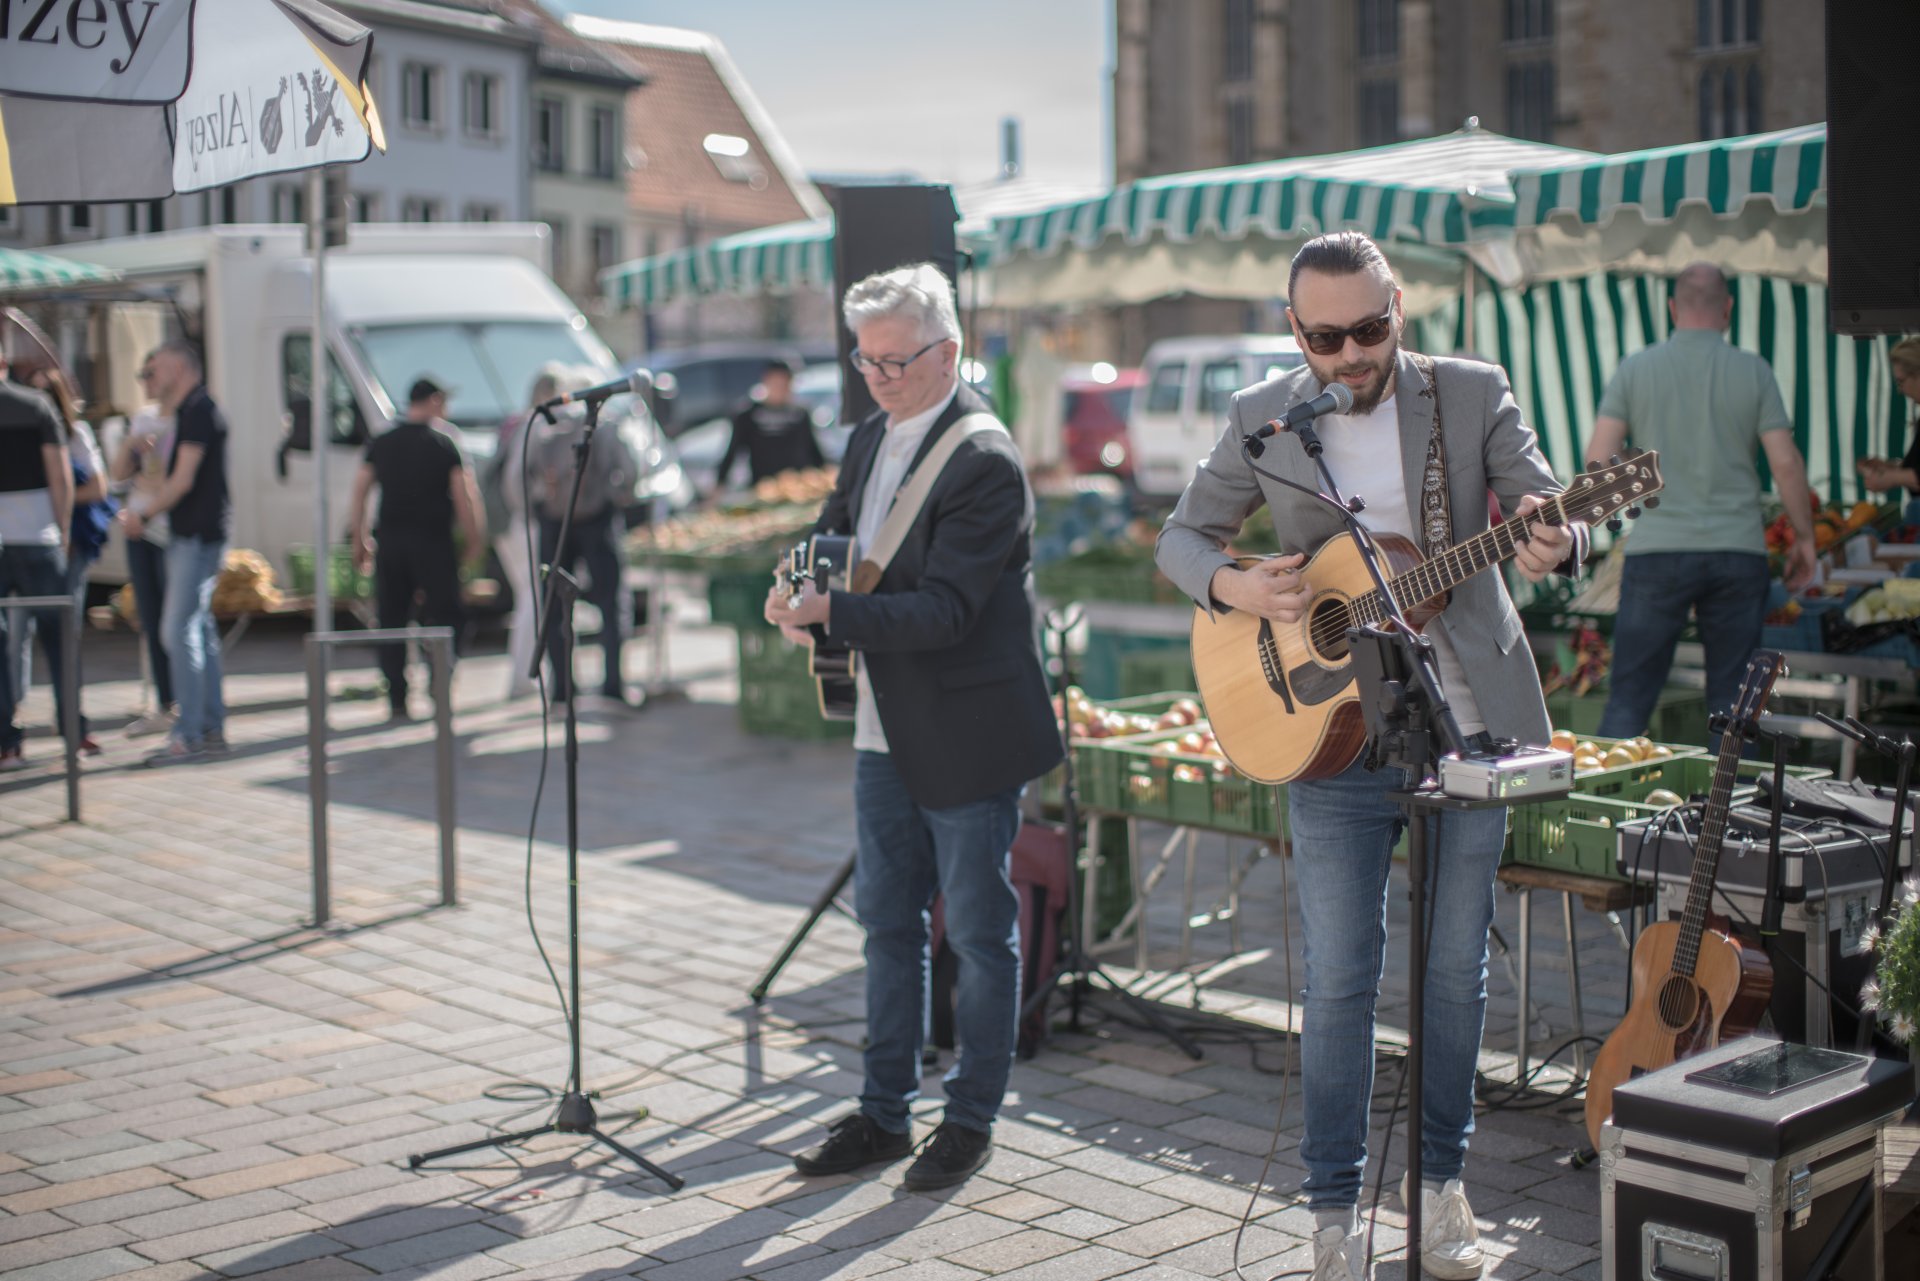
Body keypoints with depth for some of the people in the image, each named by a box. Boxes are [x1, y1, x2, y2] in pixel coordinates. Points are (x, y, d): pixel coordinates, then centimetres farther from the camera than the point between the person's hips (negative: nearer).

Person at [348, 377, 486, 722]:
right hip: (433, 542, -4)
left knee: (391, 622, 8)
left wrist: (359, 540, 14)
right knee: (441, 618, 3)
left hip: (390, 542, 4)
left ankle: (396, 702, 5)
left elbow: (358, 494, 7)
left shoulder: (380, 444, 7)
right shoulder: (443, 444, -4)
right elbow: (463, 496, -6)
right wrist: (474, 539, 3)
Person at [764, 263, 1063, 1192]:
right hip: (885, 731, 8)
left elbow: (945, 610, -24)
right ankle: (884, 1114, 28)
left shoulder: (985, 462, -18)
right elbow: (831, 532, 17)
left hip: (966, 738, -8)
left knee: (979, 933, 6)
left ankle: (971, 1119, 21)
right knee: (887, 923, 15)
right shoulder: (870, 439, 8)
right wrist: (802, 592, -6)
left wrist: (831, 611, -33)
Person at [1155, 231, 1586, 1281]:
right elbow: (1182, 536, 8)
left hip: (1468, 728, 1)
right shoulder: (1260, 418, 1)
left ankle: (1440, 1178, 28)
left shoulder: (1473, 394, -1)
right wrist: (1232, 585, -14)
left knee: (1456, 968, 11)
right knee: (1338, 979, 2)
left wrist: (1556, 545, -30)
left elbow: (1554, 514, -5)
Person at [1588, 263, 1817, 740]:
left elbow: (1598, 457, -4)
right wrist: (1804, 536, 9)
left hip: (1656, 550, 0)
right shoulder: (1753, 371, 2)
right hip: (1739, 552, 1)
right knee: (1732, 699, 9)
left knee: (1629, 696, 4)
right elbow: (1785, 461, -2)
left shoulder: (1635, 369, 2)